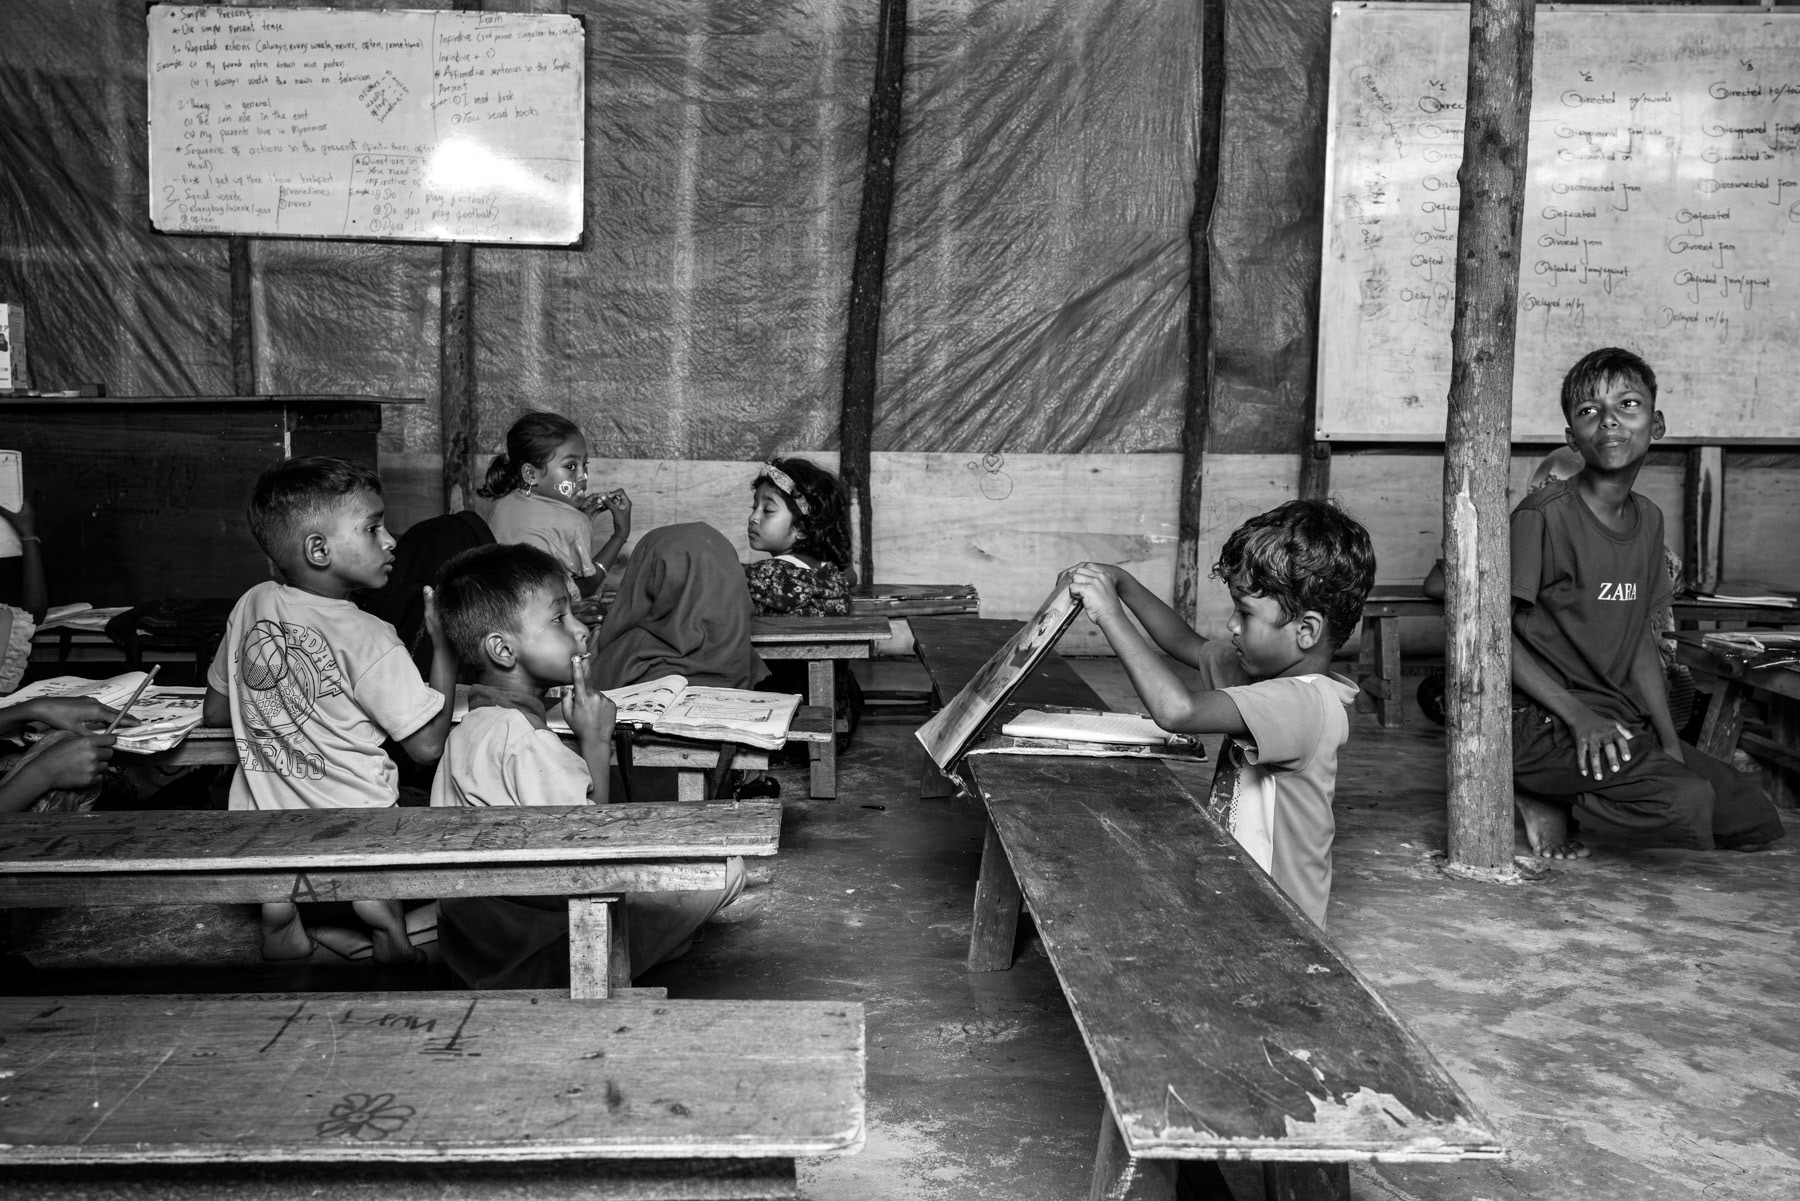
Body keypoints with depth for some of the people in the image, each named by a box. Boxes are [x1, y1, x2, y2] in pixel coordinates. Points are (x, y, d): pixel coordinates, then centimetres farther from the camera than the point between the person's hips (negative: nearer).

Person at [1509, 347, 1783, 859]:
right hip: (1543, 722, -8)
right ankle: (1542, 792, -4)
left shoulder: (1648, 519, 10)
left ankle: (1564, 792, 8)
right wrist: (1578, 716, -20)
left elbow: (1641, 639, 13)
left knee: (1758, 824, 8)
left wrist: (1670, 743, 4)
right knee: (1688, 803, -27)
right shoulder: (1544, 515, -14)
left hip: (1622, 721, 8)